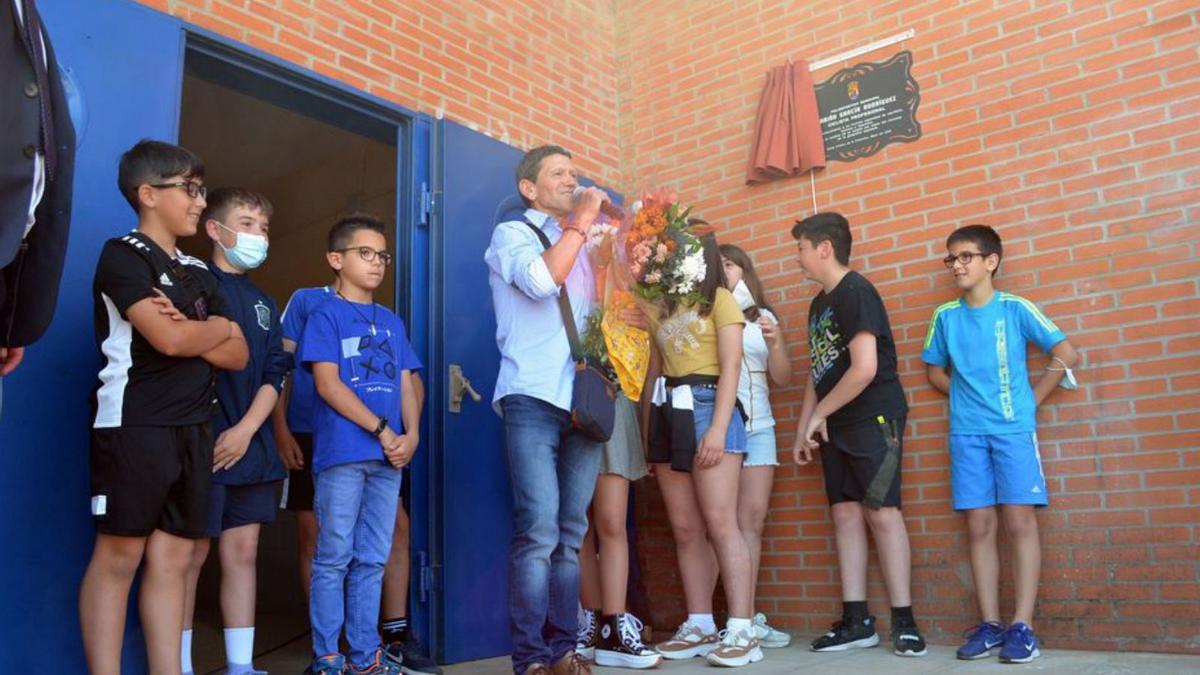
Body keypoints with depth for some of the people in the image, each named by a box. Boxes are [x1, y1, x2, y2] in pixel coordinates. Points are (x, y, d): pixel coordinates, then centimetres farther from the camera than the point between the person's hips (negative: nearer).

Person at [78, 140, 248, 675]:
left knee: (172, 558, 6)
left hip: (193, 429, 7)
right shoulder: (121, 255, -3)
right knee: (119, 555, -3)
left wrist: (191, 334, -7)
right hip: (133, 425, -6)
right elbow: (169, 340, -18)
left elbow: (238, 357, 11)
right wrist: (218, 328, 2)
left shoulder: (198, 274, 18)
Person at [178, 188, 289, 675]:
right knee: (193, 553, -1)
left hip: (250, 444, 6)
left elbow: (275, 373, 9)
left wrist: (246, 429, -4)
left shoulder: (263, 302, 17)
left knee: (243, 552, 8)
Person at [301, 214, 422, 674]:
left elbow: (404, 383, 14)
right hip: (341, 453, -5)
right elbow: (328, 384, -9)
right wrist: (382, 430, -12)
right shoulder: (325, 314, 1)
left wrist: (411, 435, -4)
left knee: (372, 560, 10)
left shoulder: (391, 322, 17)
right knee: (334, 558, 2)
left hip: (388, 456, 5)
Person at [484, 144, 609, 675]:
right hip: (533, 399, -5)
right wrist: (582, 221, -6)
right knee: (538, 531, -12)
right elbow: (541, 279, -14)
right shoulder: (511, 234, 7)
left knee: (571, 534, 4)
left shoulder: (582, 248, 24)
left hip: (583, 401, 6)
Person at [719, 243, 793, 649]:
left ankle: (747, 617, 6)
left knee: (753, 520, 0)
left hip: (758, 427, 4)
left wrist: (776, 343, -6)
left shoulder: (763, 317, 16)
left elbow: (782, 379, 12)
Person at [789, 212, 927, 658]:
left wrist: (818, 415, -10)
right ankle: (856, 620, 9)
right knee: (845, 514, 5)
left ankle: (903, 621, 0)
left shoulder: (856, 292, -13)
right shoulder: (820, 304, 16)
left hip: (873, 418, -8)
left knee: (881, 512, -8)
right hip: (836, 425, 9)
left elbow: (864, 369, -21)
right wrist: (804, 428, 12)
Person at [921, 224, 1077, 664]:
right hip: (966, 433, 3)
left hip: (1014, 428, -3)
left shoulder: (1015, 308, -2)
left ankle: (1022, 626, -1)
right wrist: (968, 398, 6)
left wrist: (1031, 400, 0)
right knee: (979, 526, 2)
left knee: (1019, 521, -5)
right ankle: (990, 623, 8)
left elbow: (1065, 354, 1)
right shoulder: (945, 315, 7)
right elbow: (934, 371, 17)